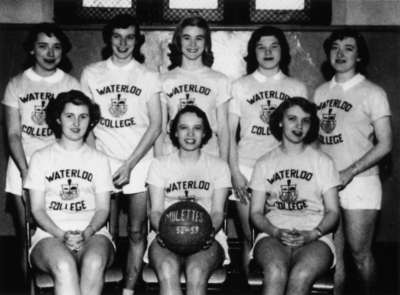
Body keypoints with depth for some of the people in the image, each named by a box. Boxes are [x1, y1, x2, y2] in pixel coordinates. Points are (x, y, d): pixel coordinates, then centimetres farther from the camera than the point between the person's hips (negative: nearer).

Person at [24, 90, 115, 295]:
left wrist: (86, 233, -12)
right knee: (64, 266, -36)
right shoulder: (40, 158, 13)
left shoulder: (99, 159, 16)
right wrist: (62, 235, -12)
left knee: (94, 264, -35)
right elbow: (37, 209, 6)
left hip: (92, 233, 1)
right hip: (50, 234, -1)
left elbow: (103, 209, 9)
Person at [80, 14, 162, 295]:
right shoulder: (91, 73, 8)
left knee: (137, 232, -1)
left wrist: (130, 164, -9)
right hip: (102, 159, 1)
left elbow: (156, 125, -1)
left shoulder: (148, 76, 4)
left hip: (139, 161, 0)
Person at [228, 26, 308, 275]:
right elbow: (230, 133, 4)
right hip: (247, 169, 0)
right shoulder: (240, 86, 7)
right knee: (250, 238, 3)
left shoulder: (297, 88, 9)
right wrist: (235, 173, -4)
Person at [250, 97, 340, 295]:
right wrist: (277, 232, -10)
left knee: (301, 275, -34)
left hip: (315, 238, 0)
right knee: (275, 272, -34)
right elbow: (256, 212, 10)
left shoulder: (322, 162, 14)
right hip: (272, 235, 0)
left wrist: (313, 234, -11)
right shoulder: (264, 163, 16)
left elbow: (333, 211, 9)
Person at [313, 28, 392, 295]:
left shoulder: (372, 93, -2)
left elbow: (385, 144, -7)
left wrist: (349, 172, -15)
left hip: (359, 182, -4)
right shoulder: (321, 92, 13)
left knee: (360, 253, 3)